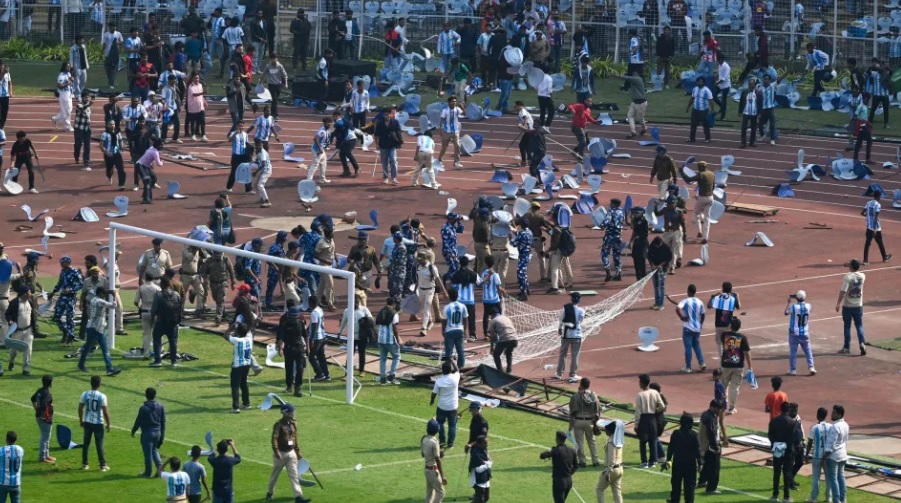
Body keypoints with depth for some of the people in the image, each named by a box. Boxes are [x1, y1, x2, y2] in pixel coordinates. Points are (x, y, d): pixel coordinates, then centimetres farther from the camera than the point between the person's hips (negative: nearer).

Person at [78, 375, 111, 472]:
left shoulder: (85, 394, -5)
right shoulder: (102, 396, -14)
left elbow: (80, 408, 3)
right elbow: (105, 411, -13)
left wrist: (81, 420, 17)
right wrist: (108, 424, -2)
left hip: (87, 423, 3)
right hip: (98, 423, -3)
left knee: (86, 443, 13)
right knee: (99, 445, 4)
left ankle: (85, 464, 17)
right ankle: (103, 465, 8)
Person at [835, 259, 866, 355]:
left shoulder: (847, 276, -16)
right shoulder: (862, 276, -1)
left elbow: (843, 291, -19)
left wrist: (838, 304, -12)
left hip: (847, 306, -3)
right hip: (858, 305, 3)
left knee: (847, 326, 8)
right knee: (859, 325, 10)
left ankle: (846, 347, 14)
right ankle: (862, 343, -10)